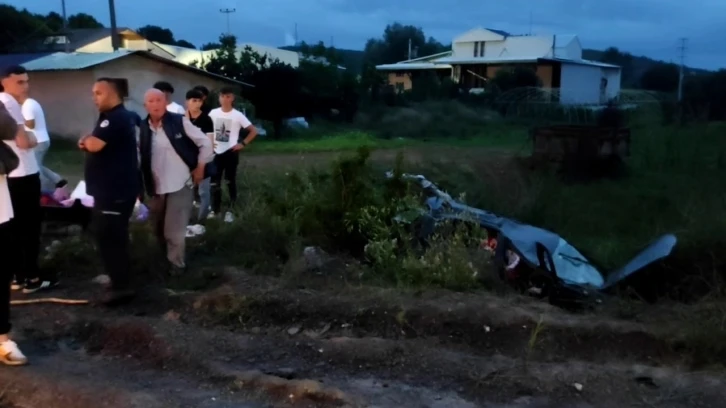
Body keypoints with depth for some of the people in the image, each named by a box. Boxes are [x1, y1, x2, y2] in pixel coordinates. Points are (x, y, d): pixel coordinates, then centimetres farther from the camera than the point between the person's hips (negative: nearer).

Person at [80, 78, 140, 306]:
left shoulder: (117, 117, -18)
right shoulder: (113, 117, 19)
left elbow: (94, 145, -27)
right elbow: (95, 144, 23)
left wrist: (86, 140, -4)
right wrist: (88, 142, -1)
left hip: (116, 190, -11)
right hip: (111, 189, 11)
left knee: (109, 237, -6)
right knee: (110, 236, 18)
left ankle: (121, 287, 2)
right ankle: (120, 281, 29)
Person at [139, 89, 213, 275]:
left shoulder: (180, 122, -10)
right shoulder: (143, 128, 0)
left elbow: (206, 143, -5)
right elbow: (139, 156, 8)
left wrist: (200, 168, -3)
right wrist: (141, 185, 6)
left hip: (180, 185, -4)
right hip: (156, 188, 4)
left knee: (174, 231, -4)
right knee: (160, 231, 17)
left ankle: (176, 264, 17)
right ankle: (166, 258, 41)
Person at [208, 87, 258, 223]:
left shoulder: (238, 115, -9)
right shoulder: (213, 113, 0)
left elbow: (253, 131, -5)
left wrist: (243, 144, -11)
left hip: (231, 153, -3)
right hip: (216, 152, 3)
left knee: (230, 182, 7)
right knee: (214, 182, 6)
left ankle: (230, 210, 15)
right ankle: (215, 210, 16)